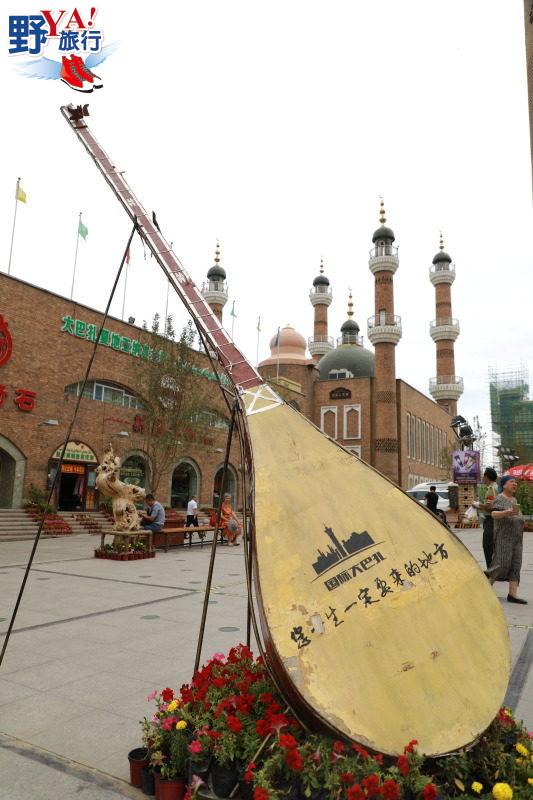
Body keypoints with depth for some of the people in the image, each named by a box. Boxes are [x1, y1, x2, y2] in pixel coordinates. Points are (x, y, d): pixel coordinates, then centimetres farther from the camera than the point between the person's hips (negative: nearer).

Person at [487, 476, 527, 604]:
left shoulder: (514, 499, 16)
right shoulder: (499, 499, -9)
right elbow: (494, 514, -24)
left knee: (516, 564, 1)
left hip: (516, 538, 8)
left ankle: (512, 594, 2)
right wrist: (506, 512, -40)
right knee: (503, 563, -10)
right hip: (503, 537, -8)